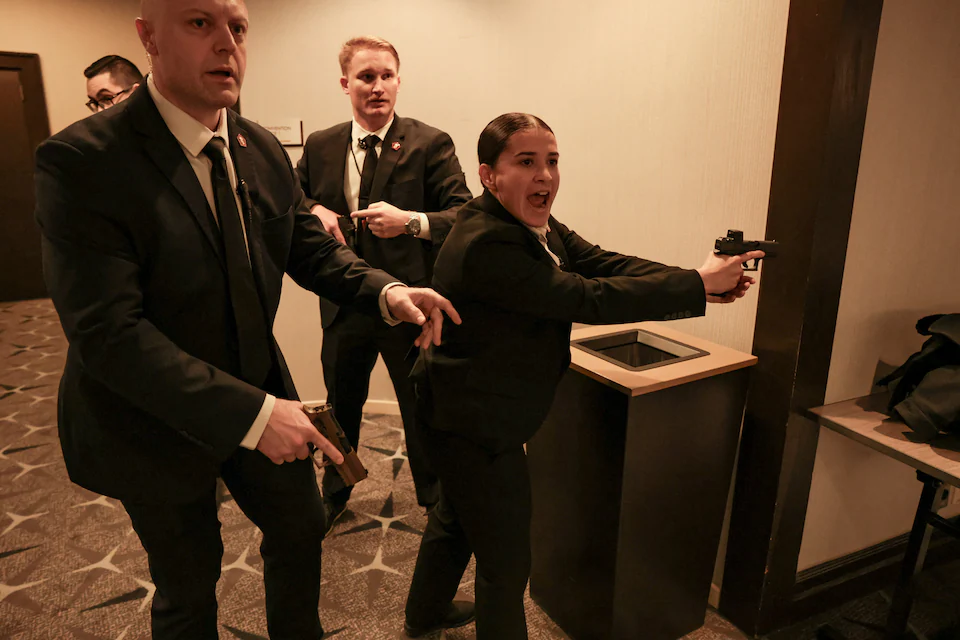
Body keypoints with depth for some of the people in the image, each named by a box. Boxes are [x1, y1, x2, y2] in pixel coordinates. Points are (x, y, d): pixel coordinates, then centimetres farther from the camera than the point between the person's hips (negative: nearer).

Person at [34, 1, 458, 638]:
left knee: (302, 528, 22)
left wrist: (387, 291, -19)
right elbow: (108, 334, -28)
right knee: (189, 583, 18)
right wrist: (250, 413, -32)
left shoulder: (264, 150, -3)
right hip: (154, 420, -5)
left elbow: (311, 247, 1)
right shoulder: (79, 162, -23)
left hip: (260, 393, 6)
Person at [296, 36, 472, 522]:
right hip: (343, 304, 4)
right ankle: (334, 495, 48)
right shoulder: (319, 147, 4)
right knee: (341, 407, 22)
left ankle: (435, 500, 40)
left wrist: (410, 221, -30)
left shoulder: (431, 145, -8)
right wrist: (312, 211, -7)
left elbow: (465, 216, -14)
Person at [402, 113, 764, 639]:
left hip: (465, 414, 11)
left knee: (456, 516, 29)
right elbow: (588, 299, -31)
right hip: (476, 426, -11)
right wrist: (698, 284, -25)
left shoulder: (538, 226, 2)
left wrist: (703, 281, -20)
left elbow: (606, 264, -7)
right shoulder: (485, 245, -29)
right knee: (506, 560, 6)